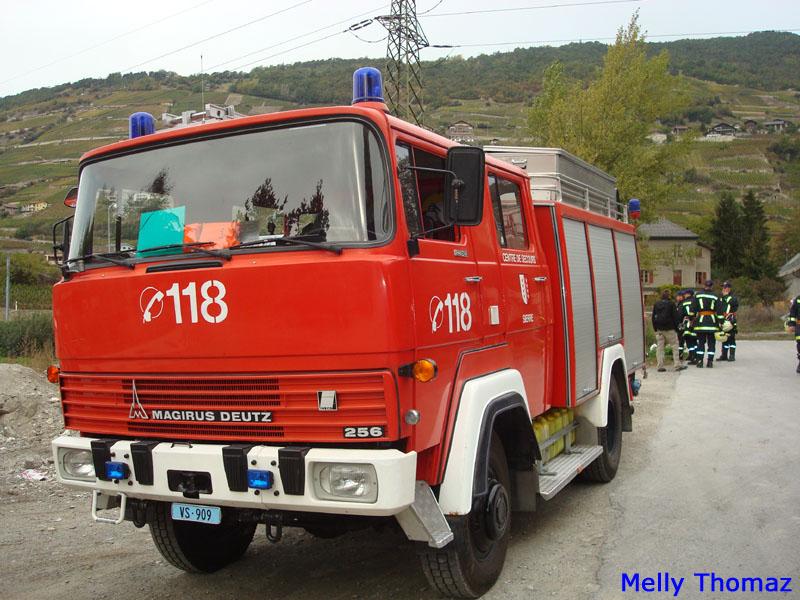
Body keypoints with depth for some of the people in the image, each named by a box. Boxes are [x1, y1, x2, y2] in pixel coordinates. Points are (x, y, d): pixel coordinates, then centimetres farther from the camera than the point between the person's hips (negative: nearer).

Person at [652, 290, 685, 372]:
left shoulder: (656, 304, 8)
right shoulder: (671, 304, -5)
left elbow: (653, 317, 12)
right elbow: (675, 316, -6)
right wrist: (676, 327, 2)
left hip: (659, 329, 4)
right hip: (669, 328, -4)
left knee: (659, 347, 5)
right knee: (675, 345, 4)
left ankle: (660, 366, 2)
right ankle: (677, 365, 1)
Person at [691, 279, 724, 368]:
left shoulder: (698, 295, 2)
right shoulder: (715, 297, 0)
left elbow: (693, 309, 0)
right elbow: (719, 311, -2)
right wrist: (721, 322, 1)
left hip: (700, 320, 1)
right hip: (712, 321, -1)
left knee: (701, 342, 7)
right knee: (711, 343, 7)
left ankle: (700, 361, 2)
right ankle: (710, 361, 3)